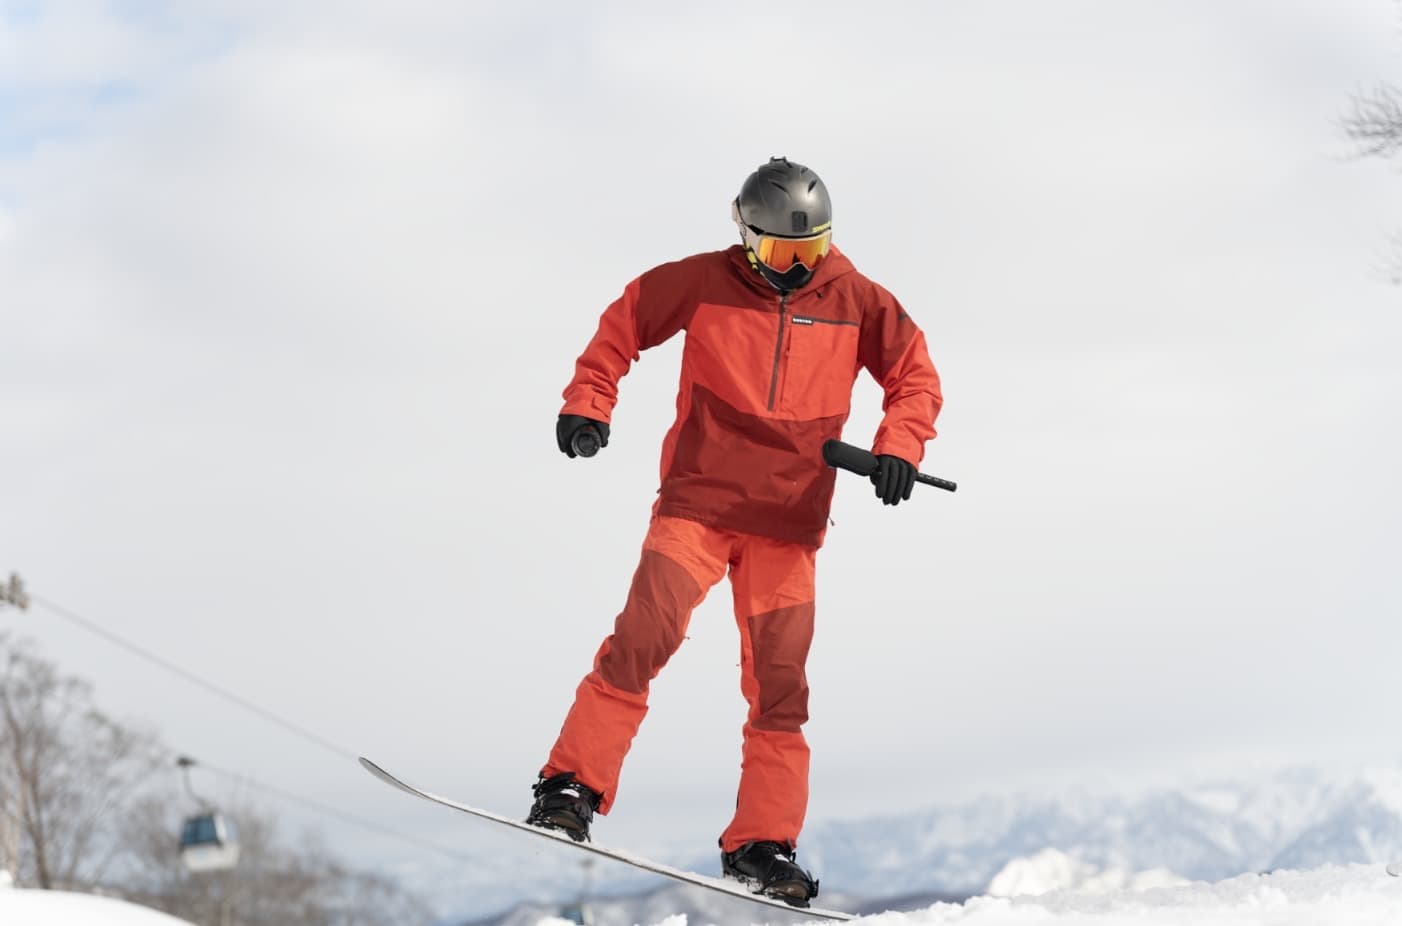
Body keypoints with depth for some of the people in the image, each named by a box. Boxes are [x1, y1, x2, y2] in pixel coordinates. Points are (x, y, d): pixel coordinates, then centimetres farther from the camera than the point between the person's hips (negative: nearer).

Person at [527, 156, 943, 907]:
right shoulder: (703, 283, -2)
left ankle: (762, 847, 7)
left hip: (788, 525, 2)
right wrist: (588, 403, -3)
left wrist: (898, 445, -9)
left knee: (780, 688, 1)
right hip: (697, 503, -2)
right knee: (642, 640, -19)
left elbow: (915, 375, 8)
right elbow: (622, 327, 8)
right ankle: (571, 789, -14)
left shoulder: (856, 302, 1)